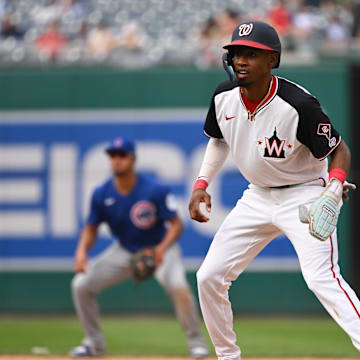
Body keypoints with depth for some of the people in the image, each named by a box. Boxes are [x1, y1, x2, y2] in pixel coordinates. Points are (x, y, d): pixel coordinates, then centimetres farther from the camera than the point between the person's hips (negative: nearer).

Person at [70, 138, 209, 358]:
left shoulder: (156, 191, -23)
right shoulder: (102, 194, -12)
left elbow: (176, 224, -19)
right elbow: (91, 228, 0)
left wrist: (162, 249, -37)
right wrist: (82, 251, -21)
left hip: (160, 249, -4)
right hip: (124, 251, 4)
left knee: (178, 286, -33)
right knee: (81, 285, -6)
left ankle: (196, 342, -12)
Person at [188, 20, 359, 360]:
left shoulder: (299, 105, -26)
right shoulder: (224, 97, -7)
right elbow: (219, 139, 14)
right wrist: (201, 184, 4)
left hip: (304, 197, -7)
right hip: (257, 197, 7)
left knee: (321, 278, -27)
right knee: (209, 277, 5)